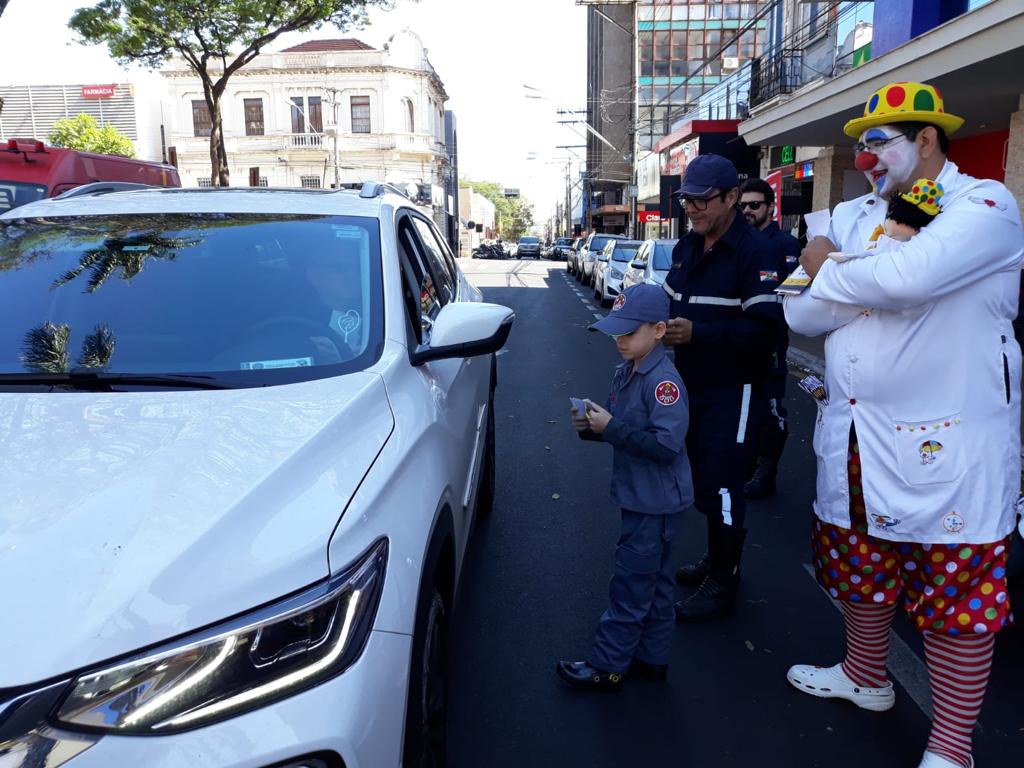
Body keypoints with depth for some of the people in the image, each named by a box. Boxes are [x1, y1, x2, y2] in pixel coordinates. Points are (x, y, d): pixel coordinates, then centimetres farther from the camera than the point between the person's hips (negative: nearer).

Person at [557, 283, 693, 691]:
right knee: (652, 583, 19)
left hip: (655, 503, -9)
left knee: (630, 586, 2)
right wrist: (591, 426, -2)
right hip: (639, 497, 9)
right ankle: (651, 658, 32)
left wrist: (611, 428, -25)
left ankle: (607, 667, 15)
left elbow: (667, 443, -28)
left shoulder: (664, 381, -21)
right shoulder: (625, 373, 7)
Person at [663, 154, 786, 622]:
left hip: (733, 390, -8)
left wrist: (697, 333, -29)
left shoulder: (757, 251, -15)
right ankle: (716, 558, 34)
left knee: (721, 487, -3)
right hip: (692, 385, 8)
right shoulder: (686, 247, 11)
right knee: (701, 479, 16)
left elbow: (765, 328, -23)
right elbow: (671, 302, 20)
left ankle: (721, 585, 11)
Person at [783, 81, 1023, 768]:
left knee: (958, 594, 5)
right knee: (860, 565, 20)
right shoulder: (851, 216, 10)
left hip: (946, 447, -6)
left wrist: (830, 270, -13)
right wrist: (867, 282, -16)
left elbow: (909, 277, -30)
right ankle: (866, 675, 44)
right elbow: (802, 314, 0)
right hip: (855, 439, 7)